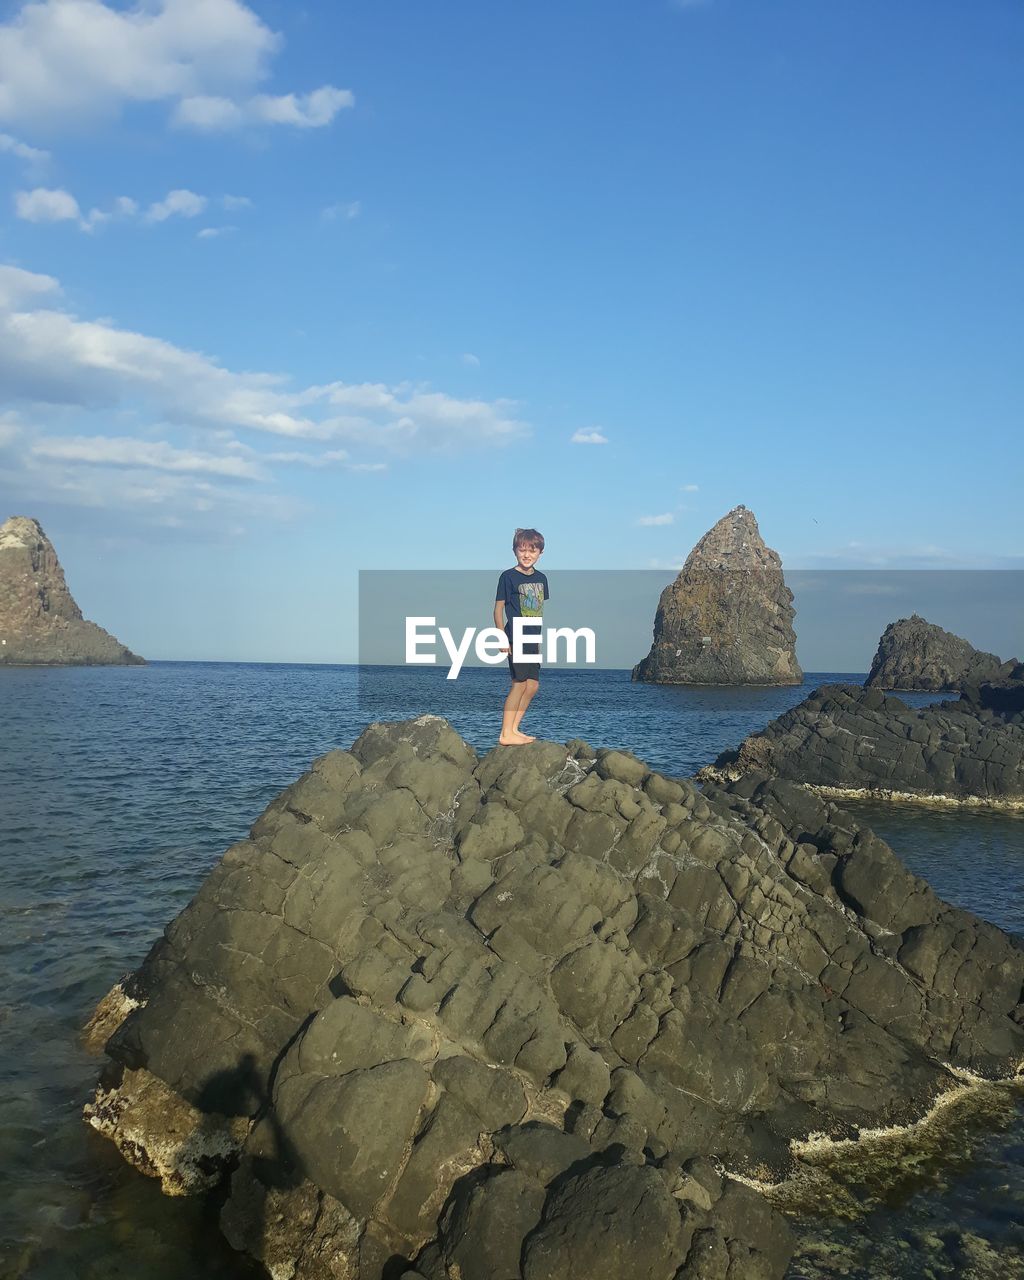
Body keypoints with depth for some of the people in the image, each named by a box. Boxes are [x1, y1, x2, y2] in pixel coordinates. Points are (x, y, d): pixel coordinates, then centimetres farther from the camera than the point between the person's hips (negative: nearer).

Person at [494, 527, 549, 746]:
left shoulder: (541, 578, 12)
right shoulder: (508, 577, -7)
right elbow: (499, 608, -6)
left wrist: (541, 638, 16)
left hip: (532, 638, 7)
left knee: (533, 685, 7)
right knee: (520, 683, -9)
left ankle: (514, 729, 15)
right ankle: (506, 734, -4)